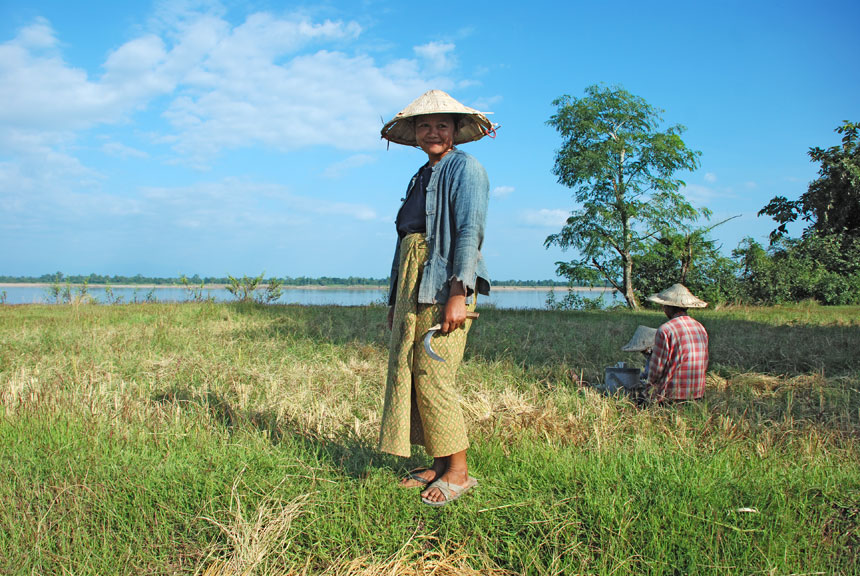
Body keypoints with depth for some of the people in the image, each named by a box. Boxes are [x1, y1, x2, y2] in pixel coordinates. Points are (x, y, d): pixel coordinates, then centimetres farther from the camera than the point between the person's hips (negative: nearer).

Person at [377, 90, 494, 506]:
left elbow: (470, 233, -13)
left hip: (444, 284, -9)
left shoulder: (465, 168, -1)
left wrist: (458, 294, -22)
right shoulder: (422, 177, 24)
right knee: (409, 374, 7)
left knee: (433, 377, -10)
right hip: (412, 285, 9)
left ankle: (458, 471, 2)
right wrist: (395, 299, 20)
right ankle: (438, 466, 16)